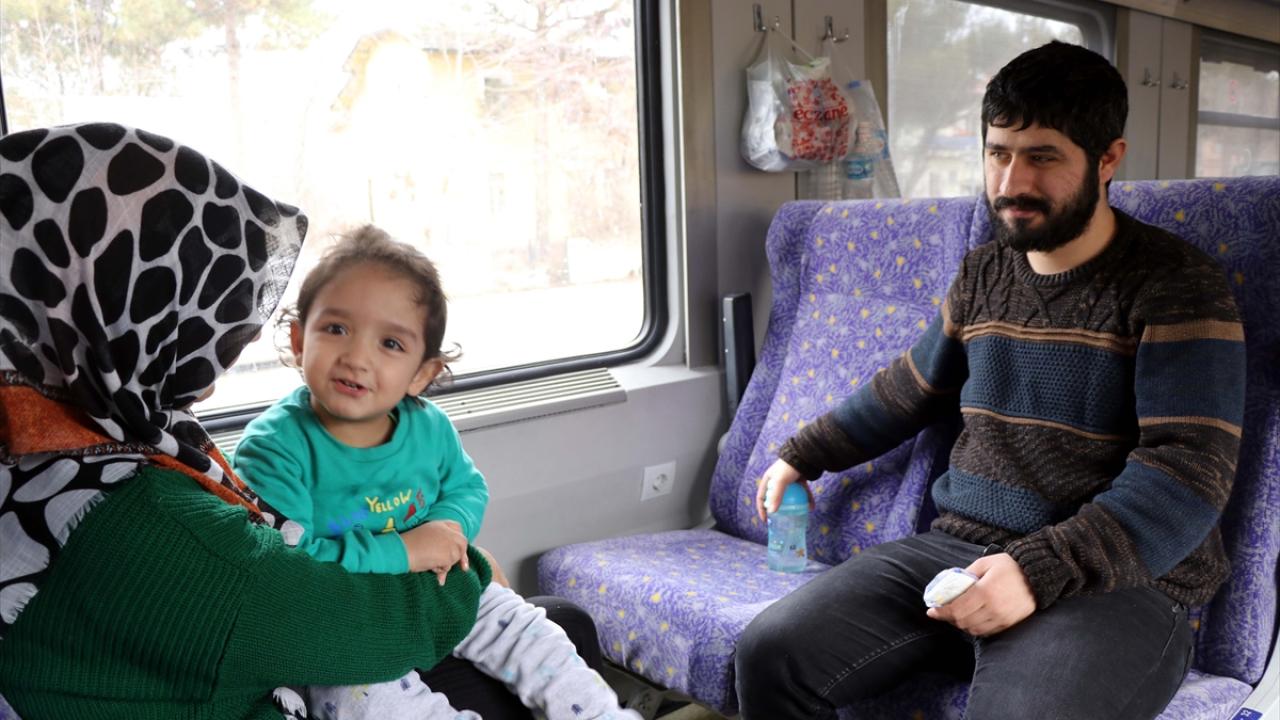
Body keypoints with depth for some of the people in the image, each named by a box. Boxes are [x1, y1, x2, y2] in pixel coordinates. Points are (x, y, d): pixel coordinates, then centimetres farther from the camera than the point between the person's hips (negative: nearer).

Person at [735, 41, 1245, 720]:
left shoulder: (1175, 286, -6)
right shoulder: (983, 271, 12)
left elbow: (1189, 468, -14)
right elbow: (912, 386, 26)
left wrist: (1041, 571, -25)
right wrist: (803, 453, 30)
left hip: (1114, 584, -5)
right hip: (956, 549, 5)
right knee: (770, 651, -13)